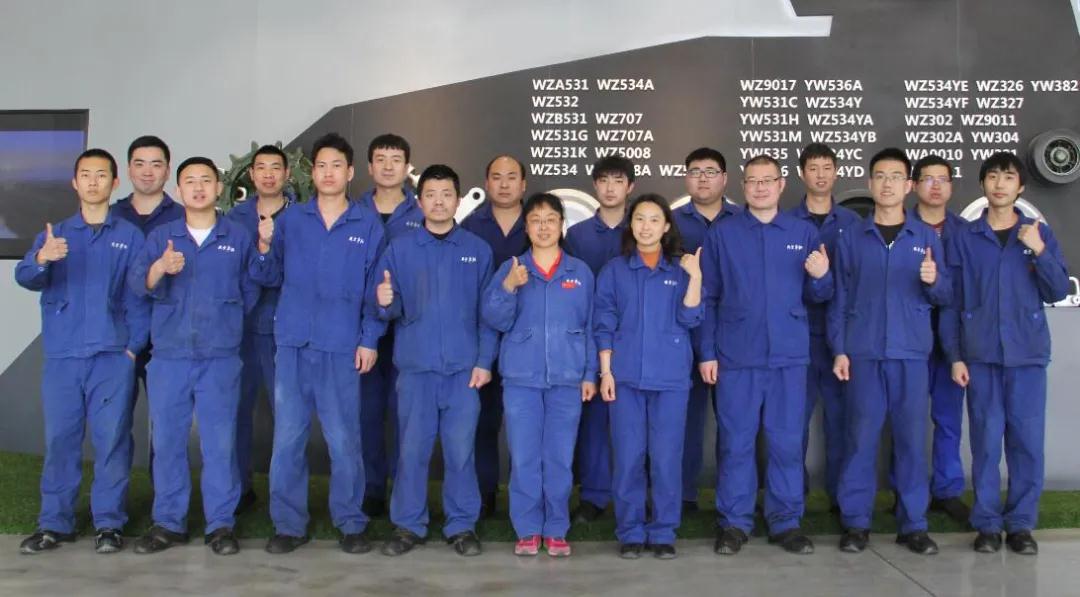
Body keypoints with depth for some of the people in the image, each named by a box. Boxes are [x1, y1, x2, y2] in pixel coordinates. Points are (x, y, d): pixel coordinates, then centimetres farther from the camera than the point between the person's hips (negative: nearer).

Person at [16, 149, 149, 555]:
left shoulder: (130, 236, 6)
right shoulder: (54, 235, 11)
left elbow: (139, 296, 3)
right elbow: (26, 277, -4)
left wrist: (135, 345, -7)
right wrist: (41, 260, -27)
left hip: (113, 356, -2)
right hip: (61, 356, 2)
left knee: (112, 440, -1)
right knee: (59, 440, 5)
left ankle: (109, 524, 8)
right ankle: (55, 524, 15)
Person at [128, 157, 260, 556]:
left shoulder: (238, 239, 7)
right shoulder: (160, 237, 8)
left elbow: (250, 292, 12)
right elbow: (138, 282, -6)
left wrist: (225, 323, 5)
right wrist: (160, 268, -26)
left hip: (220, 358, -1)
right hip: (168, 357, 1)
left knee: (219, 441, 0)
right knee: (166, 440, 5)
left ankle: (221, 524, 9)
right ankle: (168, 523, 17)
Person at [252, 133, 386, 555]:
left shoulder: (368, 226, 5)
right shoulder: (290, 219, 9)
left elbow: (375, 288, 3)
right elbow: (271, 278, 8)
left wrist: (370, 340, -4)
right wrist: (264, 248, -11)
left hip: (341, 347, -2)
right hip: (292, 344, 2)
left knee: (343, 440, 1)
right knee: (287, 438, 5)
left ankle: (351, 524, 14)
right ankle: (289, 524, 16)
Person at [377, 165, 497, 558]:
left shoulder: (478, 249, 6)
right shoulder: (399, 249, 5)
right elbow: (391, 310, 2)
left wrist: (485, 360, -3)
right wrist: (386, 302, -21)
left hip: (464, 368, 0)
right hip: (415, 366, 0)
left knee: (460, 450, 4)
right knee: (412, 449, 5)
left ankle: (462, 526, 16)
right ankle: (408, 525, 17)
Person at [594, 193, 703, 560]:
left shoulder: (681, 270, 7)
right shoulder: (614, 270, 7)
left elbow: (690, 319, -3)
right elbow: (603, 324, 4)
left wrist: (695, 278, -14)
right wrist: (605, 371, -3)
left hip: (671, 376, 0)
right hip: (625, 375, 0)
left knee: (667, 456, 1)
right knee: (628, 456, 2)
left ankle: (663, 533, 12)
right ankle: (630, 533, 12)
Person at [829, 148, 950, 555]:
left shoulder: (926, 237, 8)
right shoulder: (852, 238, 7)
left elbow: (944, 297, 8)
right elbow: (839, 298, 7)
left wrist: (933, 281, -14)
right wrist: (839, 349, -1)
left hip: (911, 353, 1)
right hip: (863, 352, 0)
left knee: (912, 437, 2)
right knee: (860, 437, 1)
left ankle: (913, 524, 12)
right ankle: (856, 521, 10)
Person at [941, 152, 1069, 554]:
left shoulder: (1039, 233, 7)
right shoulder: (964, 238, 5)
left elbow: (1058, 292, 2)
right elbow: (950, 301, 4)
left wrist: (1039, 250, -11)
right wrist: (954, 355, -2)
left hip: (1027, 354, 1)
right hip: (981, 355, -1)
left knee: (1028, 441, 2)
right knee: (986, 440, 2)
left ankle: (1021, 522, 14)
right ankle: (987, 522, 12)